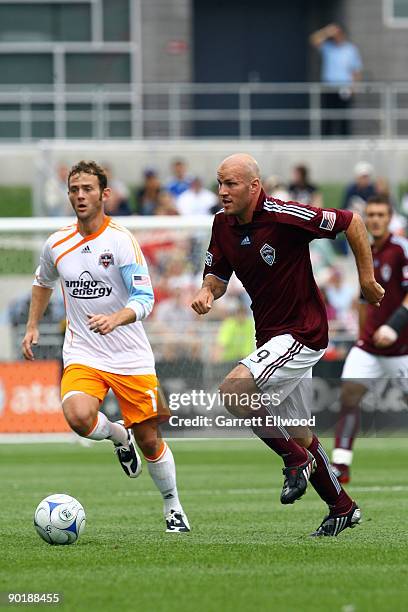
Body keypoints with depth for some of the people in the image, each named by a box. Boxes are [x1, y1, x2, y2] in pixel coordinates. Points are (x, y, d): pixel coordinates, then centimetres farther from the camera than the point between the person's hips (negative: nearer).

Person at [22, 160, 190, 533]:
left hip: (131, 358, -2)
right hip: (82, 355, 2)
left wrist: (116, 319, -37)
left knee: (148, 440, 3)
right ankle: (116, 435, 8)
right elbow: (43, 282, 26)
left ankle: (173, 505, 29)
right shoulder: (57, 245, 2)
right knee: (78, 416, -28)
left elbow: (145, 298, -19)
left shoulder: (120, 240, -12)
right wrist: (33, 326, 21)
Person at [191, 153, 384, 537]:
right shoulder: (223, 224, 1)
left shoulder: (283, 217, -21)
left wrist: (367, 279, -10)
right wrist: (207, 291, -11)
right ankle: (342, 508, 31)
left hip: (302, 333, -8)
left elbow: (351, 222, -14)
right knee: (299, 434, 15)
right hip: (272, 336, 8)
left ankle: (296, 461, -5)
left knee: (233, 392, -23)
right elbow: (217, 273, 12)